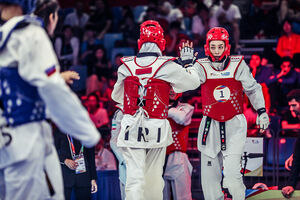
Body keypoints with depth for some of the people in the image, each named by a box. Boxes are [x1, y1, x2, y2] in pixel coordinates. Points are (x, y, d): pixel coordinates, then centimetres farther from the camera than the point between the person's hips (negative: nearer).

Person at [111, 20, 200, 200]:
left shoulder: (126, 66, 0)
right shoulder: (168, 67, -7)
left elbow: (116, 96, 16)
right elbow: (193, 82, 9)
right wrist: (187, 62, 27)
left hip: (132, 128, 1)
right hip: (157, 129, -1)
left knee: (134, 178, -5)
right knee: (153, 178, 12)